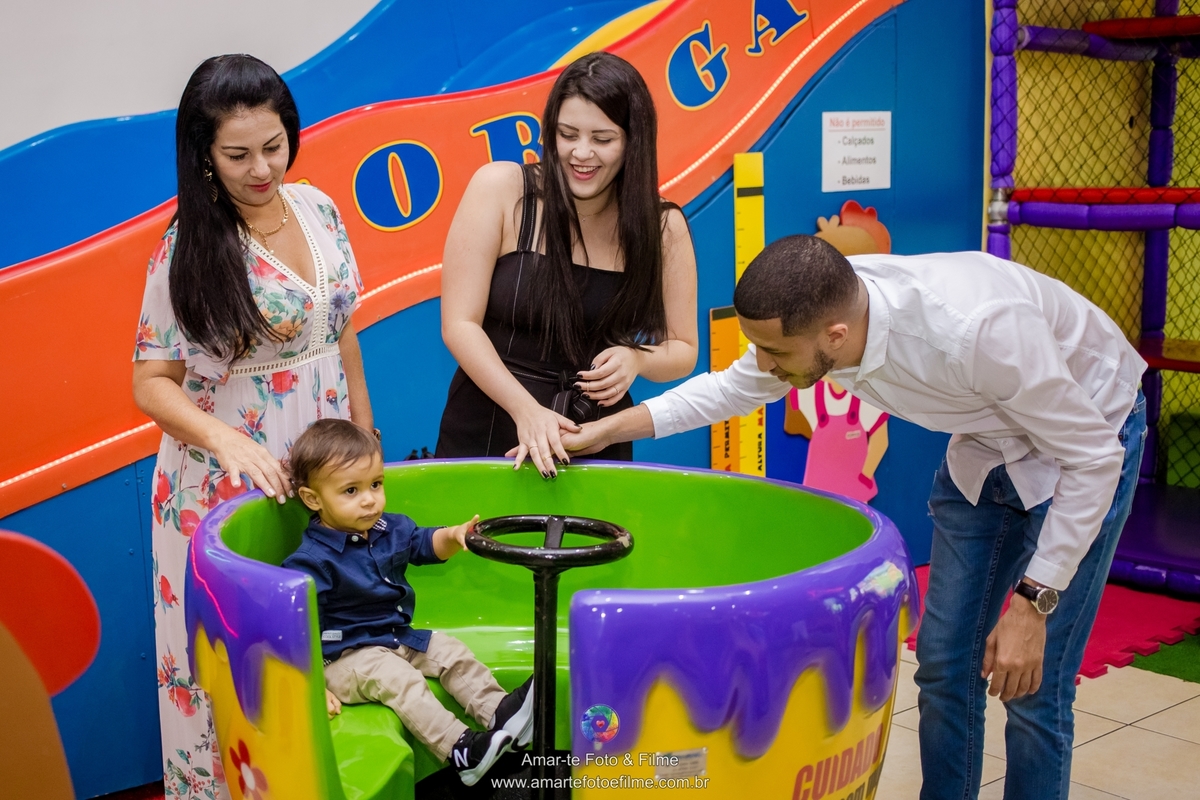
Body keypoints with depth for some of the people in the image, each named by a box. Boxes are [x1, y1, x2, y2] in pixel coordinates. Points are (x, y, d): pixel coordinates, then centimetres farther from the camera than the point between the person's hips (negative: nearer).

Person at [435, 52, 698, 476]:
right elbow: (459, 325, -11)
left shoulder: (663, 228, -6)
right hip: (485, 437, -1)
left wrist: (636, 359, -18)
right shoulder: (501, 188, -11)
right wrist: (525, 409, -23)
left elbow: (683, 351, 3)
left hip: (597, 445, 2)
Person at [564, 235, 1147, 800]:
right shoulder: (814, 311, -21)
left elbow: (1093, 456, -27)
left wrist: (1032, 604, -27)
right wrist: (603, 431, -5)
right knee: (943, 662, 7)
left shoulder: (977, 331, -41)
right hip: (986, 440, 6)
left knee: (1030, 687, -8)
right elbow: (734, 387, 0)